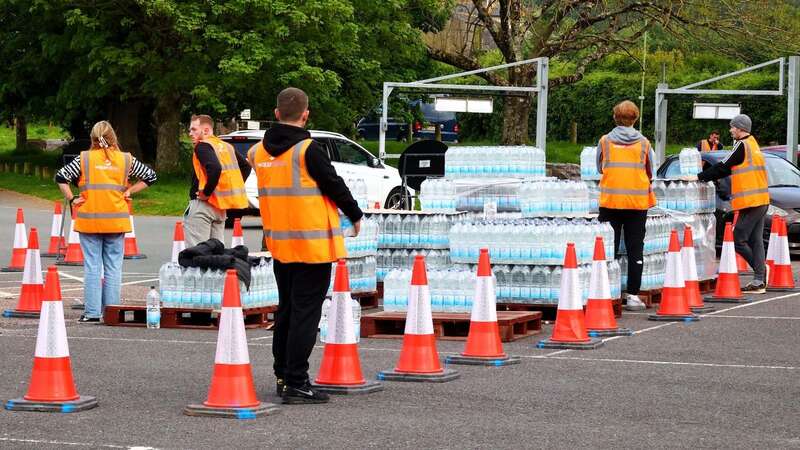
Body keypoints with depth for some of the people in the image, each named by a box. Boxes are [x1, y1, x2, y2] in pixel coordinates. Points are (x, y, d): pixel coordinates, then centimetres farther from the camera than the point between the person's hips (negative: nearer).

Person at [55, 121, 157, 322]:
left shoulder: (84, 159, -2)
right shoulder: (125, 160, 2)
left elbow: (61, 177, -7)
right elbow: (150, 176, 6)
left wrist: (71, 199, 0)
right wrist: (129, 192, 7)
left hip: (89, 220, -1)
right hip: (116, 221, 1)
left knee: (92, 267, 3)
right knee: (113, 267, 7)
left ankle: (92, 312, 1)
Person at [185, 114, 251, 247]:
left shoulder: (202, 146, -10)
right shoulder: (226, 146, 15)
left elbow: (215, 169, -28)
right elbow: (246, 167, 21)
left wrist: (206, 193, -18)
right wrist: (233, 189, 17)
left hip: (203, 205, -9)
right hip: (220, 208, 9)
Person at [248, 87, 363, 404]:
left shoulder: (259, 152, 4)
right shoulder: (307, 150, -15)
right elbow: (334, 185, -9)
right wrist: (355, 215, 6)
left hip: (278, 244, 7)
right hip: (313, 244, -7)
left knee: (286, 310, 17)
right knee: (305, 312, -4)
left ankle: (282, 375, 22)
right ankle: (296, 383, -6)